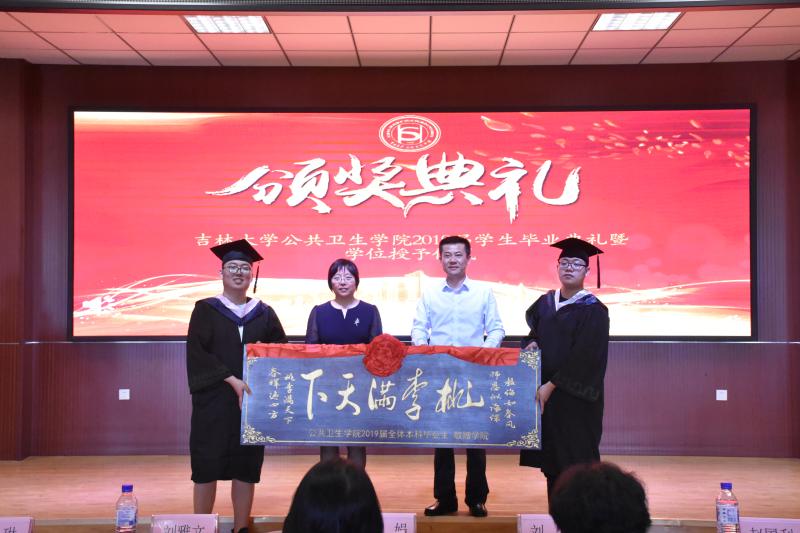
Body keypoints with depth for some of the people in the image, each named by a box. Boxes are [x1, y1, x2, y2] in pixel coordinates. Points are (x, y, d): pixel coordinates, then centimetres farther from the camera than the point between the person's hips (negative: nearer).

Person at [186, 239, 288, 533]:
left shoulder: (264, 313, 10)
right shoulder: (205, 310, 2)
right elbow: (196, 353, -9)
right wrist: (232, 380, -17)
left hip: (253, 399, 3)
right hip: (214, 399, -3)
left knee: (246, 465, 4)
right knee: (207, 464, -2)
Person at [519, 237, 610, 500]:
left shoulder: (593, 310, -8)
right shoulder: (544, 303, 10)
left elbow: (585, 358, -14)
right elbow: (533, 332, 22)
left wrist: (552, 386, -16)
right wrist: (531, 343, -3)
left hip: (575, 398, -6)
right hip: (546, 396, 6)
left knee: (575, 462, -2)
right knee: (552, 462, 10)